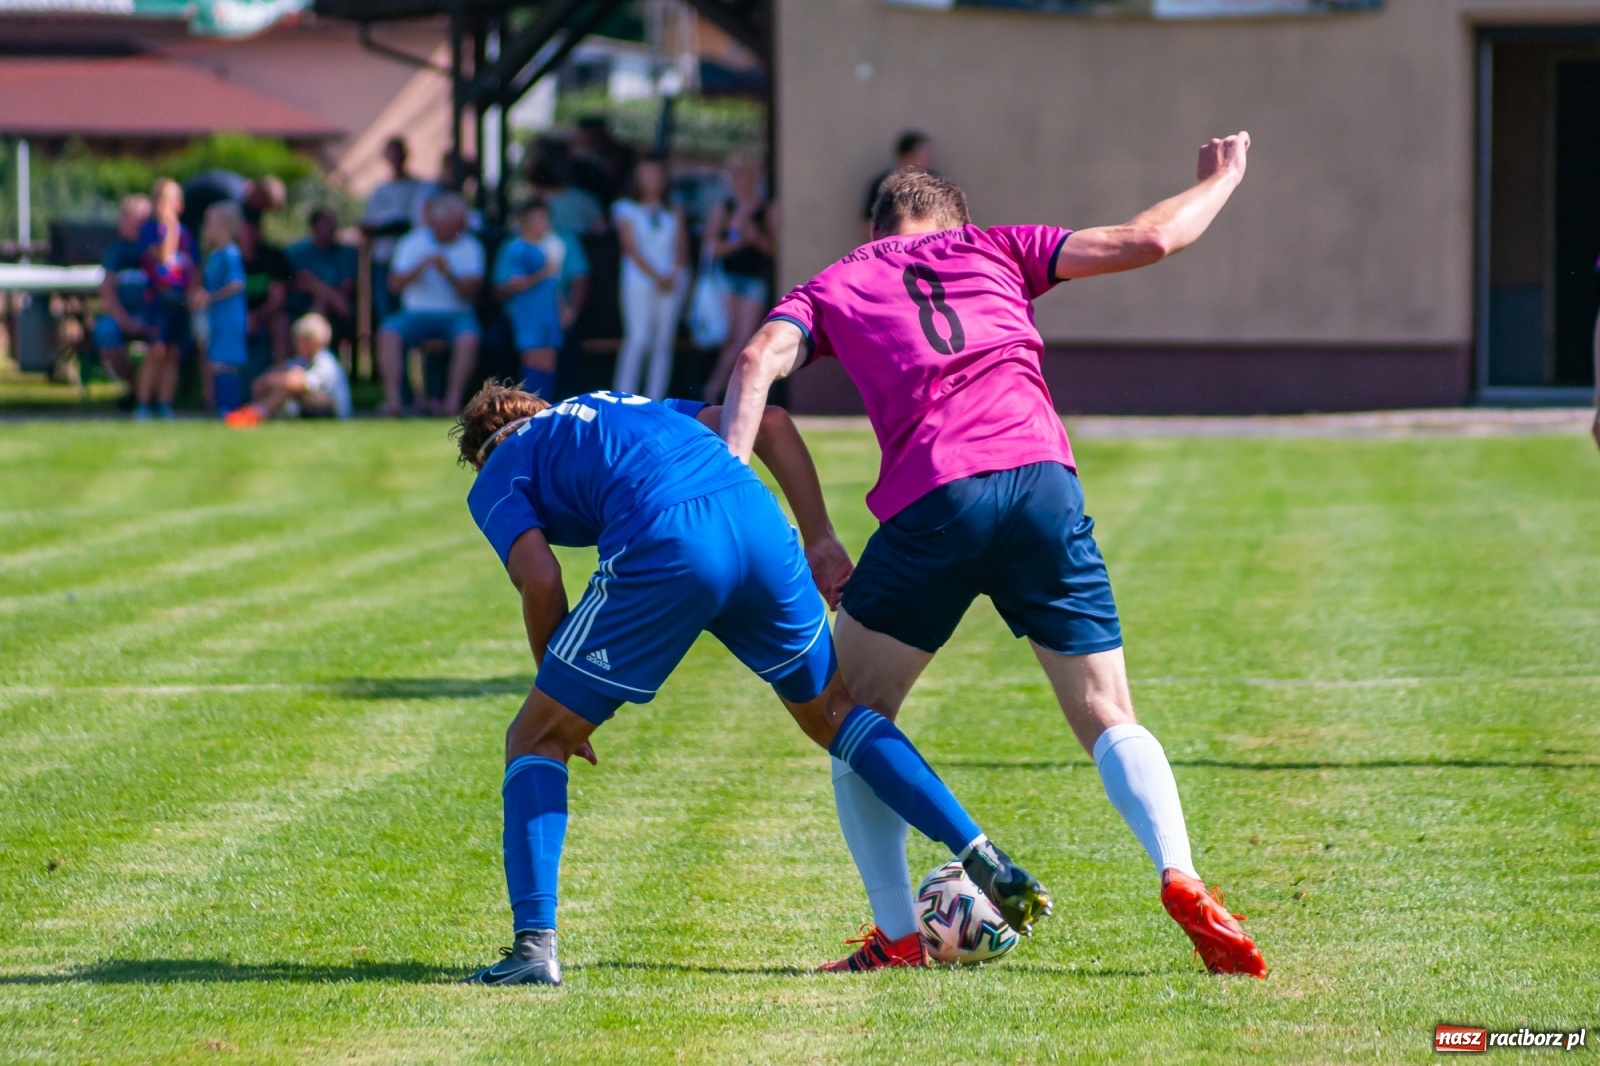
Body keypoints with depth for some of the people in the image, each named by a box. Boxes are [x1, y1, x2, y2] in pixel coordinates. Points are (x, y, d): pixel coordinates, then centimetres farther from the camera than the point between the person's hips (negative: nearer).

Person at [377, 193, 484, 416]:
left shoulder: (471, 247, 5)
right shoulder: (412, 242, 6)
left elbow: (471, 293, -5)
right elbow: (394, 285, -4)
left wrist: (449, 275, -22)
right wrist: (421, 267, -18)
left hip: (456, 314, -1)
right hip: (416, 312, 1)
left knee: (468, 338, -34)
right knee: (388, 333, -29)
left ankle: (452, 399, -30)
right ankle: (392, 400, -32)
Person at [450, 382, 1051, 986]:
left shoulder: (494, 481, 23)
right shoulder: (629, 405, 39)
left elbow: (540, 580, 5)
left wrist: (555, 684, 18)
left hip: (660, 548, -5)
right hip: (758, 524, 5)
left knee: (537, 740, 11)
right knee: (833, 713, 25)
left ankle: (534, 948, -2)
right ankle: (986, 865, 15)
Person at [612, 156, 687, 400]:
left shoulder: (673, 211, 15)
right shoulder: (627, 210, 6)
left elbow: (681, 247, 9)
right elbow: (632, 249, -1)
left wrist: (673, 275, -8)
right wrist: (656, 277, -10)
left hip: (672, 282, 3)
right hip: (640, 281, -3)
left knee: (664, 342, -2)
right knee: (638, 339, -14)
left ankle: (655, 402, -1)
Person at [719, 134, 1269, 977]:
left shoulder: (836, 284, 23)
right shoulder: (995, 247, 25)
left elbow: (760, 361, 3)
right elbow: (1147, 241, 20)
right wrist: (1220, 181, 38)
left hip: (932, 501, -1)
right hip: (1044, 484, 1)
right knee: (1108, 719, 9)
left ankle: (899, 934, 8)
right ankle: (1181, 881, -17)